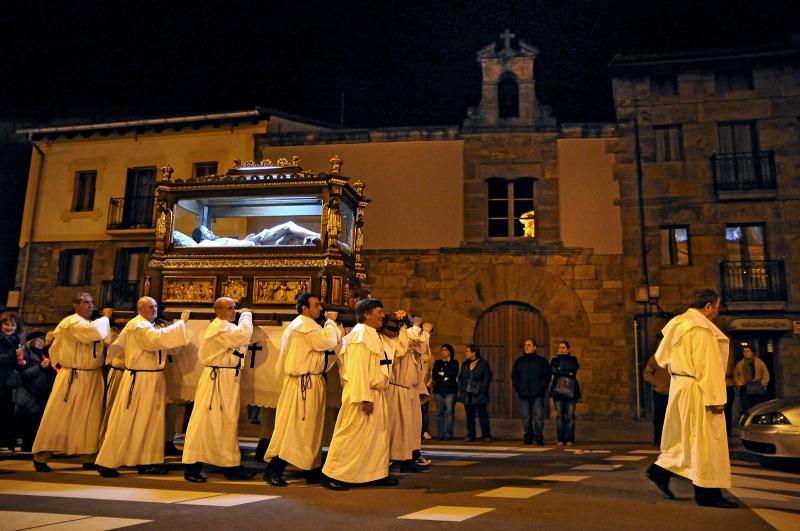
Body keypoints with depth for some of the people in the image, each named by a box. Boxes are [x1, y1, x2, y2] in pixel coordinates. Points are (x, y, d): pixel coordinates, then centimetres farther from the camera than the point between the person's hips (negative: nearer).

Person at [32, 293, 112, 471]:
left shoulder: (92, 323, 14)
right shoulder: (71, 322, -13)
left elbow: (108, 341, 10)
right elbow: (95, 332, -28)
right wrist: (106, 317, -16)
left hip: (93, 378, 8)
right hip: (72, 378, -8)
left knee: (90, 419, 9)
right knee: (58, 417, -1)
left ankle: (87, 458, 17)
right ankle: (41, 457, 11)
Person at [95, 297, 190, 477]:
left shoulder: (148, 325, 15)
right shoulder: (137, 325, -16)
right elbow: (157, 339, -31)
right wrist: (181, 321, -28)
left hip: (152, 380, 10)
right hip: (139, 380, -10)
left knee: (150, 421, 12)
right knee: (125, 422, -3)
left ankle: (146, 462, 20)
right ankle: (106, 463, 7)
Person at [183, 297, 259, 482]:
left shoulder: (225, 327, 18)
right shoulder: (220, 327, -15)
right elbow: (243, 336, -26)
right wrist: (246, 315, -10)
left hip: (228, 379, 10)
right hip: (217, 379, -10)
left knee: (229, 422, 13)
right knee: (204, 420, -5)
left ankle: (232, 466, 20)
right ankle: (192, 468, 2)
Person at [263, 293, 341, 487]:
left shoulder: (307, 325, 18)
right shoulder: (303, 325, -15)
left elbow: (325, 345, 16)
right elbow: (328, 341, -23)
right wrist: (331, 321, -8)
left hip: (312, 382, 11)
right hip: (304, 383, -11)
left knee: (310, 425, 14)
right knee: (291, 424, -7)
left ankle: (311, 468, 23)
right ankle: (273, 469, -1)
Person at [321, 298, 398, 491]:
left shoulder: (372, 335, 14)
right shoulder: (361, 334, -16)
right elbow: (358, 368, -22)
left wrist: (373, 396, 15)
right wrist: (365, 398, -25)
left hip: (375, 394, 10)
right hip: (362, 394, -10)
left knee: (378, 435, 14)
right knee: (351, 434, -3)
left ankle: (378, 473, 24)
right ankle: (332, 475, 6)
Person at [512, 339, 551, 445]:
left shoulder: (541, 361, 6)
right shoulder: (519, 361, 14)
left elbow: (547, 376, 5)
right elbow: (514, 376, 17)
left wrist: (541, 388, -6)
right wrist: (517, 389, 5)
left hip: (538, 394, -2)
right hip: (524, 395, 3)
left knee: (538, 417, -6)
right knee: (526, 418, 3)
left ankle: (539, 438, 2)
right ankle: (527, 438, 10)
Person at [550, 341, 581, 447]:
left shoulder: (573, 359, 14)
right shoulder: (554, 360, 14)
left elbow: (574, 368, -8)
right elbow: (554, 370, -6)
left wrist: (562, 358, -2)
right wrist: (567, 373, -10)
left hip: (570, 390, 0)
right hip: (558, 390, 0)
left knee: (570, 416, -6)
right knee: (559, 415, -4)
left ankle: (569, 439, -2)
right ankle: (561, 439, 0)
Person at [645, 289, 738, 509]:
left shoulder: (679, 324, 12)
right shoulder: (701, 328, -16)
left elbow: (662, 356, 18)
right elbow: (708, 365, -20)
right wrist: (715, 398, -20)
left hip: (680, 386, 9)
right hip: (697, 389, -9)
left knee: (685, 435, 18)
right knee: (705, 439, -2)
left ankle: (660, 470, 19)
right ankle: (707, 492, 5)